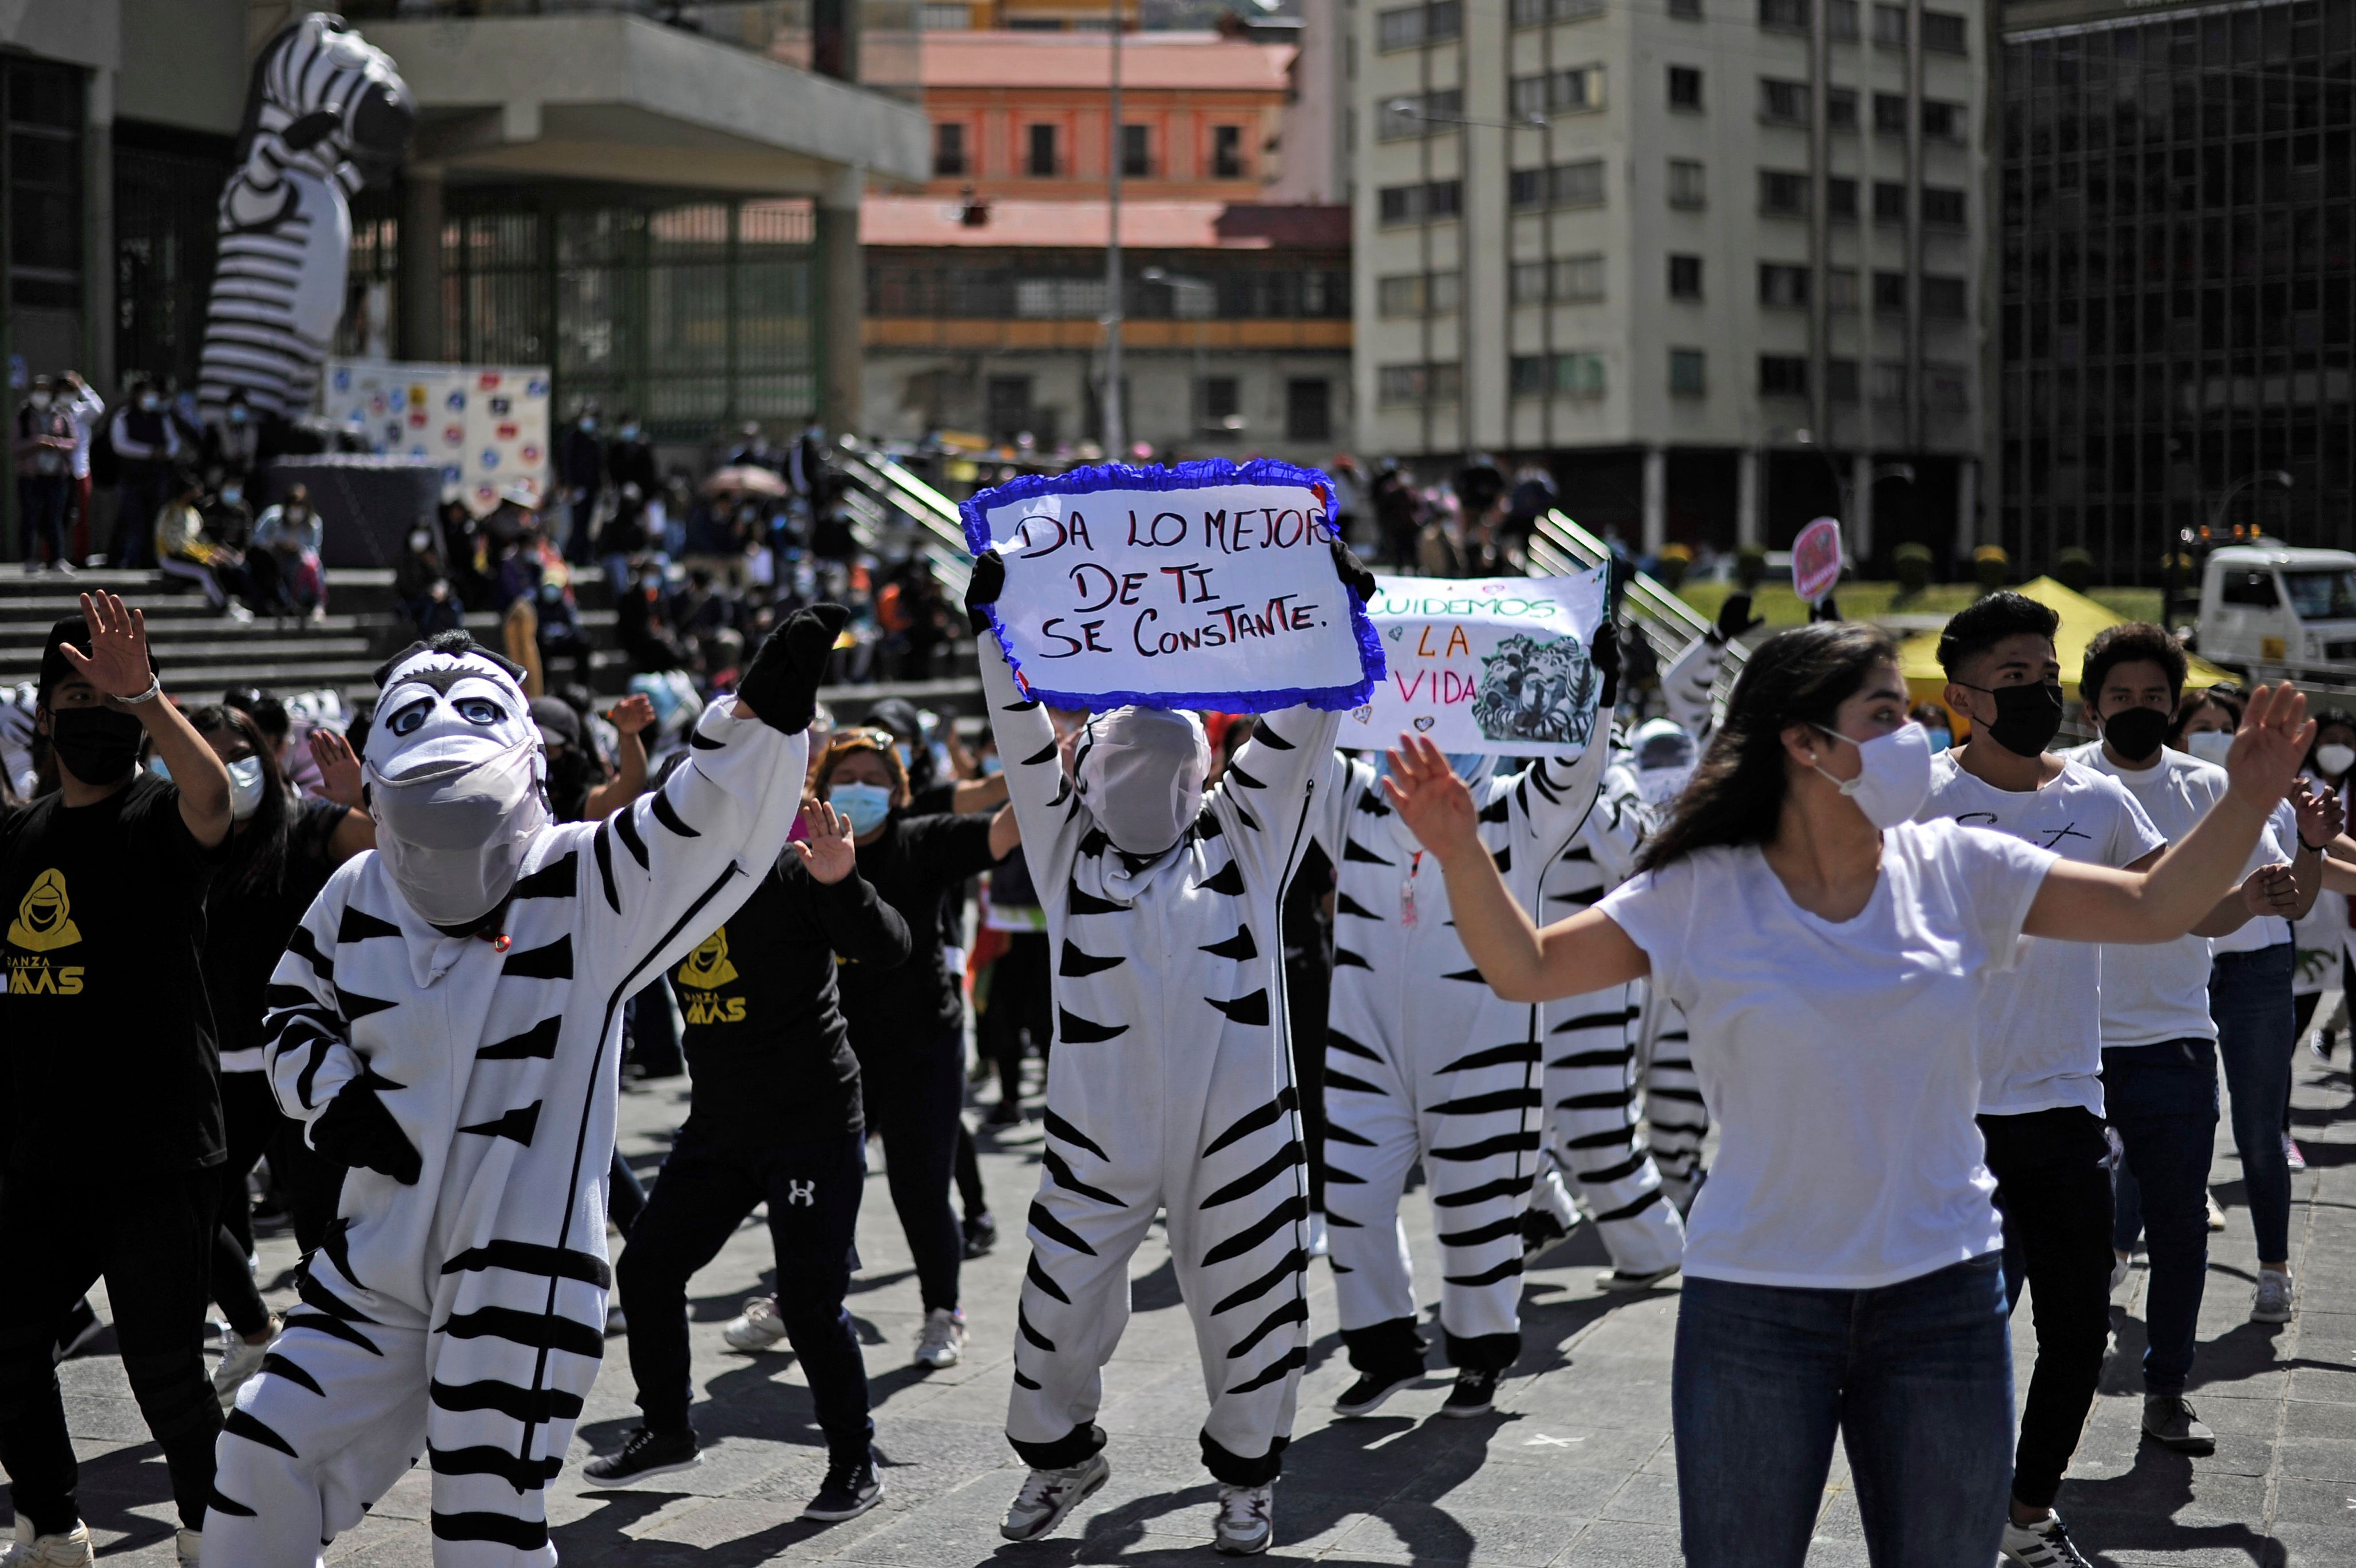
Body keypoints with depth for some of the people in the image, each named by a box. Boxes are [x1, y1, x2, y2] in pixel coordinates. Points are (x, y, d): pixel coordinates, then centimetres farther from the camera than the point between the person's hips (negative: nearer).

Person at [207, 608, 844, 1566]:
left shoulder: (585, 885, -9)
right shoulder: (358, 897, 5)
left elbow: (710, 816, -23)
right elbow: (293, 1004, 22)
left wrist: (762, 709, -41)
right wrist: (331, 1093, 2)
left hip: (523, 1268, -5)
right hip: (378, 1261, 5)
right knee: (266, 1457, 6)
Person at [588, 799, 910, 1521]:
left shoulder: (791, 872, -14)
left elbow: (889, 951, -24)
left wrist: (843, 883, -42)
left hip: (815, 1123, -7)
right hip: (718, 1127, 7)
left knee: (810, 1297, -9)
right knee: (646, 1268, 10)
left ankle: (855, 1462, 8)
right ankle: (667, 1430, 30)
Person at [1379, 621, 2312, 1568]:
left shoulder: (1958, 871, 1)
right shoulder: (1700, 896, -6)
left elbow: (2151, 911, 3)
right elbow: (1526, 969, -6)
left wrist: (2249, 801, -10)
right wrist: (1459, 851, -21)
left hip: (1944, 1291, 2)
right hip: (1755, 1302, -2)